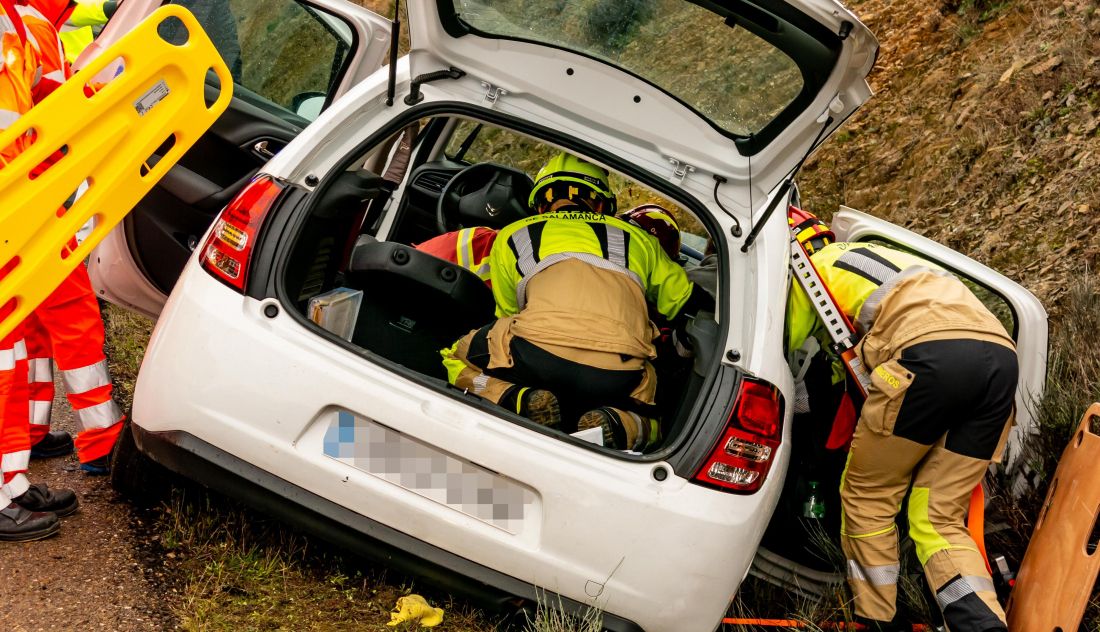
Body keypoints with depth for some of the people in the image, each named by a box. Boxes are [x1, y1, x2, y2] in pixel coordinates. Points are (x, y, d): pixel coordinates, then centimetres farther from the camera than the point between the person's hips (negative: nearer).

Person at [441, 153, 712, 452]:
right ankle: (614, 427, -5)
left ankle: (525, 403, -3)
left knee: (459, 359, 28)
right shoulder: (637, 238, 33)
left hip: (539, 350, -1)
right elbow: (687, 303, 37)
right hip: (620, 376, 1)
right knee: (644, 424, 32)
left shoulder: (511, 236, 31)